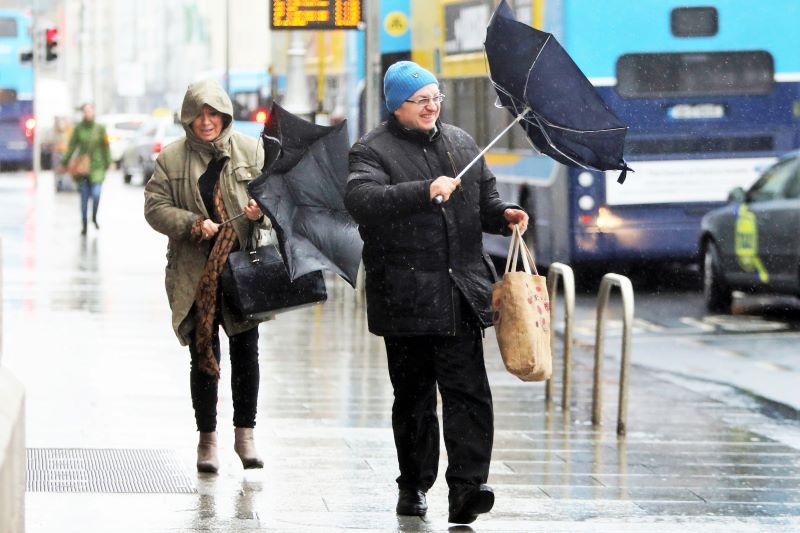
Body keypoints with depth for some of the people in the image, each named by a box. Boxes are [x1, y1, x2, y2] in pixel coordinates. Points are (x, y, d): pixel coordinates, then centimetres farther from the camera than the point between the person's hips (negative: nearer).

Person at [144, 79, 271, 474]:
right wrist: (192, 224, -16)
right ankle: (207, 439, 10)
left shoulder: (250, 151, 6)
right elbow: (155, 207, 0)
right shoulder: (171, 159, 3)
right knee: (204, 356, 0)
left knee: (246, 352, 3)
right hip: (195, 274, -1)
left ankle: (245, 433, 16)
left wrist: (261, 209, -17)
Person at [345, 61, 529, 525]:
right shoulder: (373, 151, -3)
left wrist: (503, 214, 5)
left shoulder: (461, 143, 15)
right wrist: (425, 191, -30)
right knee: (414, 395, 7)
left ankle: (467, 485, -15)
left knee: (468, 390, -9)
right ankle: (414, 484, 20)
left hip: (461, 292, 3)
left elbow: (484, 197, 28)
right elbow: (361, 199, -22)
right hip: (405, 297, -3)